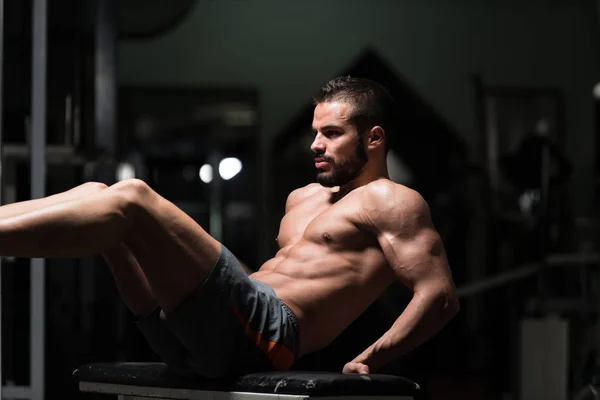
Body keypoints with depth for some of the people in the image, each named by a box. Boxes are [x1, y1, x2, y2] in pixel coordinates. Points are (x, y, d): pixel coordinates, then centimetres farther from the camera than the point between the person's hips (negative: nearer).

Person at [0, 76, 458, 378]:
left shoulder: (391, 202, 4)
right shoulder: (304, 198, 31)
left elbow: (441, 296, -7)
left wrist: (368, 361, -14)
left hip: (263, 333, -9)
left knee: (132, 198, -21)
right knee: (95, 193, 2)